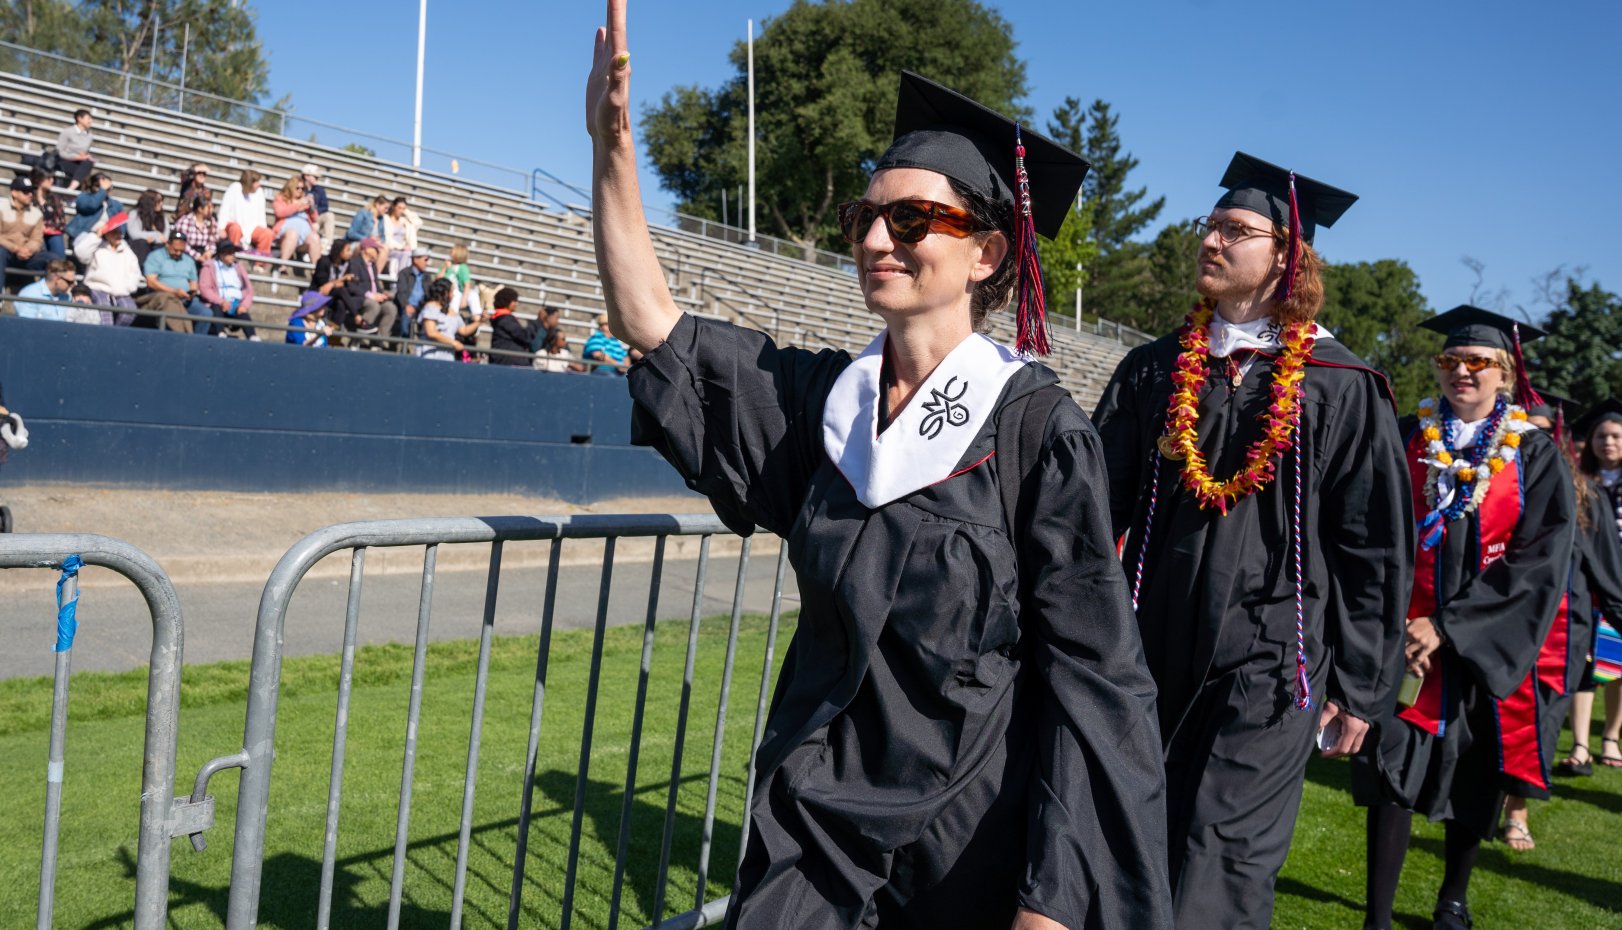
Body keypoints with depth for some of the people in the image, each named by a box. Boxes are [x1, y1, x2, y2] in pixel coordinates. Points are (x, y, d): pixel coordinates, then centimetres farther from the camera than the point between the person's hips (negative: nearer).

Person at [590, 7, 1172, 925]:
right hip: (815, 821, 4)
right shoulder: (824, 399, 0)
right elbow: (651, 324, 1)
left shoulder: (1038, 427, -14)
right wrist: (614, 142, -10)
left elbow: (1091, 670, -14)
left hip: (973, 838, -4)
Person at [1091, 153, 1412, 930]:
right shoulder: (1154, 370, 6)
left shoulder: (1342, 390, -3)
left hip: (1268, 660, -3)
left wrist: (1359, 685, -1)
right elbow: (1096, 504, 3)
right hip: (1155, 650, 4)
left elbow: (1374, 550, -1)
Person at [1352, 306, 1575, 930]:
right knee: (1392, 771, -7)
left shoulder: (1536, 457, 0)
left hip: (1486, 648, 0)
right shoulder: (1408, 440, 4)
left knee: (1475, 780, 11)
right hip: (1404, 638, 0)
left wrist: (1448, 627, -16)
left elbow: (1540, 563, -9)